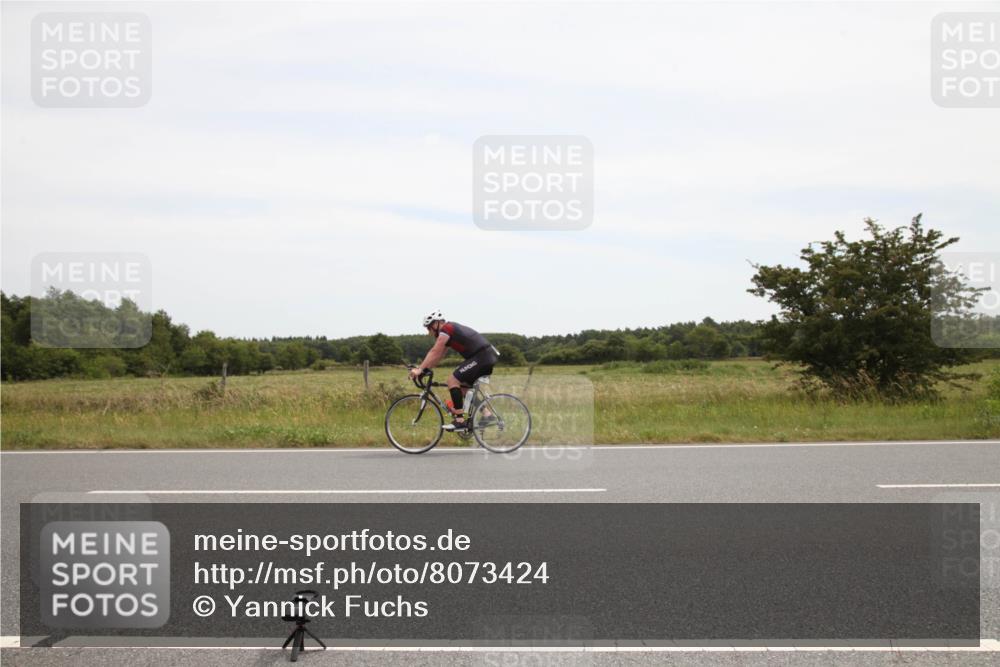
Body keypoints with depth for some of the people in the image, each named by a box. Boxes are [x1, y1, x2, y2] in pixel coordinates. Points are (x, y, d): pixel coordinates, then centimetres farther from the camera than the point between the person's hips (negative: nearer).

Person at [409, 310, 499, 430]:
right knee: (464, 386, 20)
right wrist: (421, 368, 15)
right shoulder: (451, 331, 22)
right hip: (489, 356, 10)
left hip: (481, 357, -10)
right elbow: (438, 356, 21)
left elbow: (435, 352, -14)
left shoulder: (446, 329, -7)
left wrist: (420, 369, -13)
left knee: (452, 380, -12)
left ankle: (460, 421, -14)